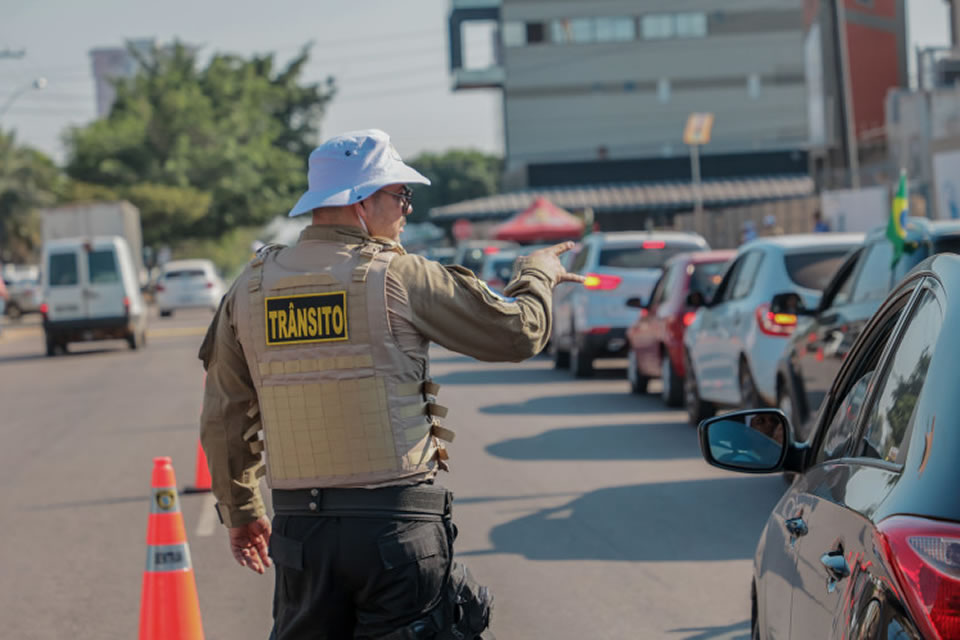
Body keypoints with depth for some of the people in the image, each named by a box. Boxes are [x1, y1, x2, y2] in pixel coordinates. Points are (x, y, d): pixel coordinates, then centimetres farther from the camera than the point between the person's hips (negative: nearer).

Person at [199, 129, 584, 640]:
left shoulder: (250, 290, 7)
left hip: (298, 524, 5)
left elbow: (224, 420, 12)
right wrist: (538, 272, 22)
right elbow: (517, 331, 0)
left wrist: (240, 511, 25)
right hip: (397, 522, -5)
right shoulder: (399, 277, -8)